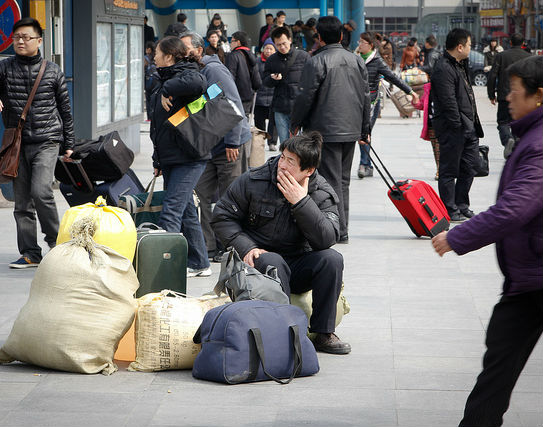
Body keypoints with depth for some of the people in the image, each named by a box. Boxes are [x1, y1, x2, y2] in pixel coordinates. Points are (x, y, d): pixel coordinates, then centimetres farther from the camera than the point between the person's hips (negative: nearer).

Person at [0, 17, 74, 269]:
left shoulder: (52, 71, 5)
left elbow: (65, 109, 11)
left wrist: (68, 144, 11)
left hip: (47, 140, -2)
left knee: (41, 191, -18)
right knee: (22, 201, 3)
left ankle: (55, 240, 2)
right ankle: (30, 253, 10)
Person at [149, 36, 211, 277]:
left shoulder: (187, 75, -11)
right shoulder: (167, 79, 17)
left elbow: (197, 83, -40)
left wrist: (168, 90, -24)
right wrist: (158, 160, 23)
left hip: (189, 158, -10)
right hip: (170, 158, 10)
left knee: (171, 211, -15)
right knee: (186, 212, 13)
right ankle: (198, 264, 21)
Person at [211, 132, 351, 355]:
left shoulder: (322, 194, -5)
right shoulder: (254, 181, -7)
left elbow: (326, 239, -19)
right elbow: (222, 217, -2)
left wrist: (301, 202, -26)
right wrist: (245, 248, -17)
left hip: (297, 269, 2)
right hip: (259, 261, -2)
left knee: (332, 259, -24)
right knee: (272, 262, -36)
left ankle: (324, 334, -17)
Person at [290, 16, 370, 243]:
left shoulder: (316, 62, -12)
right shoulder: (357, 61, 9)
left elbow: (306, 97, -12)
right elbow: (365, 97, 13)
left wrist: (295, 123, 3)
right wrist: (364, 129, 20)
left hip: (325, 131, -6)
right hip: (351, 130, 6)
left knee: (331, 181, -3)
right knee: (343, 180, 15)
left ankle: (338, 231, -5)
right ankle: (342, 229, 19)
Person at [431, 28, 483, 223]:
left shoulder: (461, 65, 16)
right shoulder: (443, 69, -17)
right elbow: (449, 102, -21)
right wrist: (458, 126, -20)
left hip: (468, 126, 10)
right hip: (452, 128, -10)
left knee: (469, 166, 14)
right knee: (449, 170, 0)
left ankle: (462, 205, 25)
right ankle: (450, 210, 6)